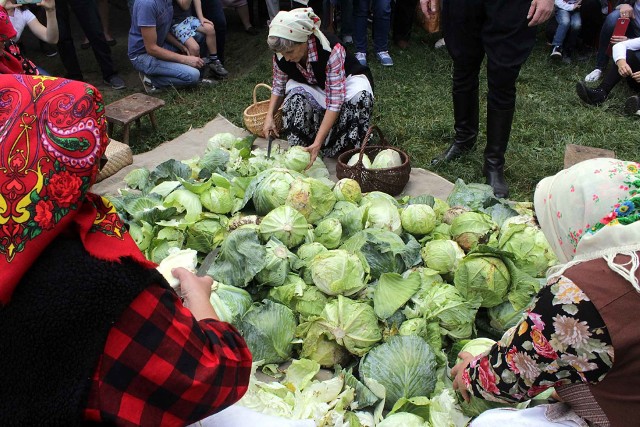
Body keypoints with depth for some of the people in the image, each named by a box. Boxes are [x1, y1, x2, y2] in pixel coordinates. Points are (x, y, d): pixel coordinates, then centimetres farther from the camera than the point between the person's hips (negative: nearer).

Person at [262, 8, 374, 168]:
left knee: (360, 94, -37)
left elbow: (334, 101, -41)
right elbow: (278, 88, -1)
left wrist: (317, 143, -47)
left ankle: (349, 150, -20)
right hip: (313, 87, 3)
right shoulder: (281, 57, -23)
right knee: (295, 92, -31)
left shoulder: (331, 50, -39)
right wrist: (269, 116, -20)